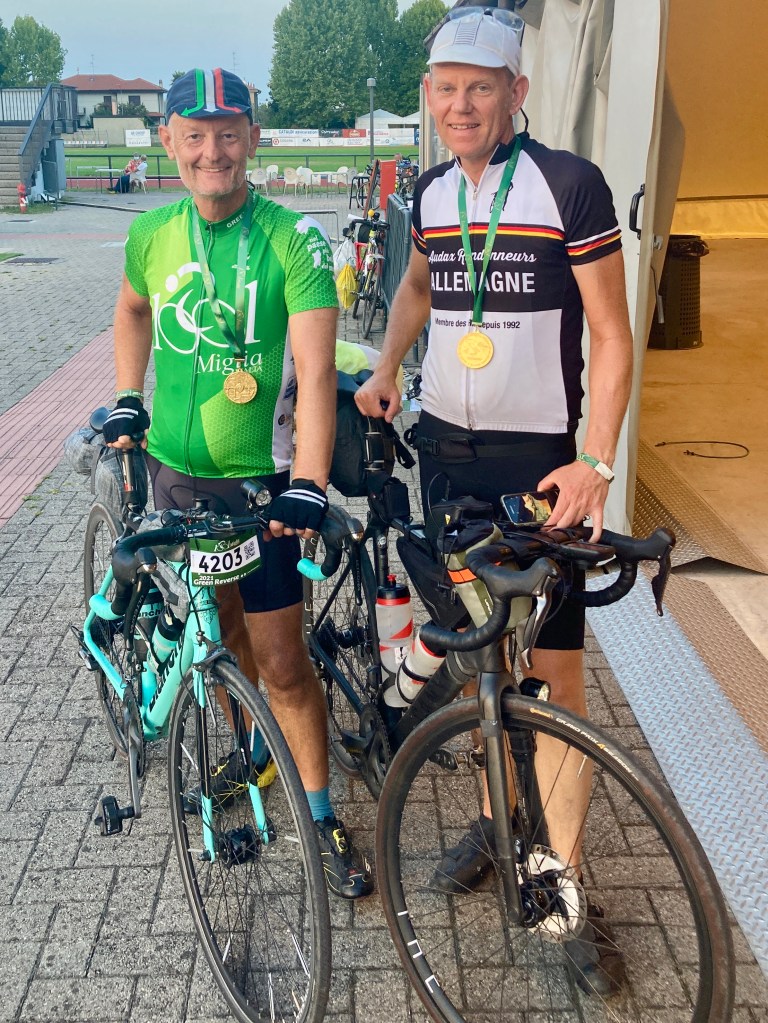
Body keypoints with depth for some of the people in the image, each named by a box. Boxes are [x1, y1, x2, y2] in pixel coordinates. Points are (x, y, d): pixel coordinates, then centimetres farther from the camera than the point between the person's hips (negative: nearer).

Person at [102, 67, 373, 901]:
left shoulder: (293, 238, -14)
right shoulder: (153, 233, 0)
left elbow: (315, 368, -21)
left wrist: (308, 485, -29)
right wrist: (129, 403, 12)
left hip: (260, 482, -4)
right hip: (174, 469, 5)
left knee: (280, 661, 1)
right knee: (220, 627, 20)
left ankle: (321, 817, 19)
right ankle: (251, 752, 45)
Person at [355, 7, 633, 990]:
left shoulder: (570, 184, -7)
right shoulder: (432, 193, 8)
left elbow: (612, 336, -7)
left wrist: (595, 459, -16)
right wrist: (383, 372, 15)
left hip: (539, 460, -4)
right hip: (445, 449, 5)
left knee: (554, 670, -3)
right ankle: (498, 815, 31)